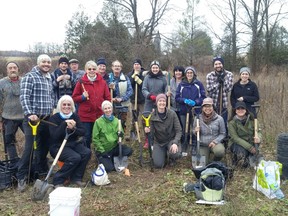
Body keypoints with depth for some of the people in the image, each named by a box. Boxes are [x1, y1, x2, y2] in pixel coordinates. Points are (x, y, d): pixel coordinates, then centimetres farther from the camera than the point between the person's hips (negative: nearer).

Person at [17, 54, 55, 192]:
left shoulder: (49, 78, 15)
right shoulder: (30, 77, -9)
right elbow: (24, 97, -17)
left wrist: (52, 109, 13)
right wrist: (29, 114, -27)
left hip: (46, 118, 7)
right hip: (33, 118, -7)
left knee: (44, 146, 16)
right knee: (29, 148, -9)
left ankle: (42, 171, 34)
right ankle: (21, 177, 2)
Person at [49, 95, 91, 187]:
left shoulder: (75, 116, 4)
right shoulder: (54, 118, -9)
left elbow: (83, 132, -4)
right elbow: (54, 136, -20)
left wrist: (73, 129, -24)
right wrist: (64, 124, -28)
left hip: (73, 144, 5)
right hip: (58, 146, -5)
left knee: (87, 152, -21)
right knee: (75, 157, -29)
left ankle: (76, 177, -5)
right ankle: (58, 180, -12)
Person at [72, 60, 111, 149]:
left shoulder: (102, 82, 5)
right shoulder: (81, 82, 0)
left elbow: (108, 97, 8)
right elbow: (74, 98, 3)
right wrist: (82, 97, -15)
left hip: (100, 115, 2)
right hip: (85, 115, -1)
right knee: (87, 137, 6)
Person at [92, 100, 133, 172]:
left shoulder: (116, 120, 1)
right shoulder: (98, 122, -10)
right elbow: (95, 139, -10)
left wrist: (120, 135, -18)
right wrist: (102, 151, -15)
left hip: (114, 147, 4)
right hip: (103, 149, -4)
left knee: (129, 151, -19)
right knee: (108, 168, -19)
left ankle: (113, 158, 6)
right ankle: (103, 159, 15)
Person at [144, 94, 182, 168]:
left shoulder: (172, 113, -14)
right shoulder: (152, 116, -11)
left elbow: (179, 131, -12)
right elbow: (152, 133, -6)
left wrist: (175, 143, -28)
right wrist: (148, 131, -30)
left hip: (171, 140, -1)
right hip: (158, 142, 1)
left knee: (175, 154, -33)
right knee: (158, 165, -13)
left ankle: (171, 158, 8)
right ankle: (163, 154, 23)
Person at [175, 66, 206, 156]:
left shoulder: (199, 84, 3)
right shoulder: (181, 84, 6)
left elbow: (203, 97, 0)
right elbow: (177, 97, 5)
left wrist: (195, 102, -16)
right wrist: (184, 100, -13)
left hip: (195, 111, -1)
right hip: (184, 111, 1)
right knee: (185, 130, 4)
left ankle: (195, 148, 13)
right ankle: (184, 150, 15)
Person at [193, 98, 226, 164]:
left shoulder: (219, 118, -6)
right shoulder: (198, 118, -2)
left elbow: (223, 133, 0)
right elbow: (194, 133, 9)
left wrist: (215, 141, -15)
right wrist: (195, 132, -15)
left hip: (215, 143, -1)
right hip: (202, 145, 1)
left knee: (220, 151, -33)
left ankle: (215, 163, 3)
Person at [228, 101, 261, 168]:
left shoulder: (251, 120, -1)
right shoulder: (232, 123, -11)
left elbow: (257, 132, 1)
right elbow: (235, 138, -18)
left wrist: (258, 137, -26)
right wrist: (249, 147, -27)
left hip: (250, 143, 5)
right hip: (236, 144, -5)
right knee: (241, 152, -34)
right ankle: (235, 156, 3)